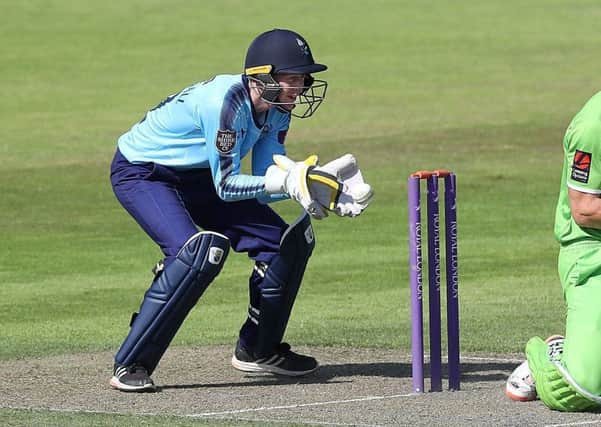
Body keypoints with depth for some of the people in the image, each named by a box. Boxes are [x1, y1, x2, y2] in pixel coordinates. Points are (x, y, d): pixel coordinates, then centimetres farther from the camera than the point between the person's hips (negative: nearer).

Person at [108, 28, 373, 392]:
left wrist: (312, 179, -23)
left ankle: (258, 350, 20)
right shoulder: (225, 101, -32)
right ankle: (130, 366, -26)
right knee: (202, 250, -32)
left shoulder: (276, 110, -7)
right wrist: (289, 180, -35)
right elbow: (226, 186, -29)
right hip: (140, 173, -9)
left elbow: (264, 188, -7)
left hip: (196, 178, 9)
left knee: (286, 242, 2)